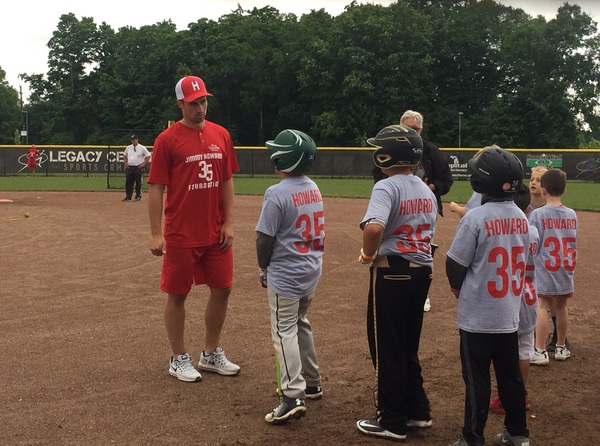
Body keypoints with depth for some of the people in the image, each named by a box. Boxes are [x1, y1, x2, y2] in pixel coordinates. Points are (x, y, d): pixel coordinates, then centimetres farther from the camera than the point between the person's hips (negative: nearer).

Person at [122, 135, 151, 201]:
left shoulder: (142, 148, -3)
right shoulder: (128, 148, 11)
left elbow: (148, 156, -1)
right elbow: (125, 155, 27)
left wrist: (143, 164, -7)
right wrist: (126, 163, 13)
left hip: (138, 168, -4)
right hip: (129, 167, 4)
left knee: (138, 183, -1)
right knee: (128, 182, 4)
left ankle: (138, 196, 6)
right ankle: (128, 197, 10)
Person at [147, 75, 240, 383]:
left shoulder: (221, 135, 7)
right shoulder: (167, 139, -7)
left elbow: (227, 182, 11)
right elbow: (155, 188, -8)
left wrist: (229, 222, 3)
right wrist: (156, 234, -13)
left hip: (216, 233, 5)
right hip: (181, 235, -5)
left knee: (222, 289, 10)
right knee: (177, 294, 4)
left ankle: (211, 354, 26)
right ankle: (179, 359, 18)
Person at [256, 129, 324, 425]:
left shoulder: (277, 193, -19)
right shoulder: (314, 189, 5)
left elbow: (264, 237, -17)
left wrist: (264, 269, 0)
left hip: (285, 275, -8)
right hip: (312, 270, 8)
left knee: (284, 331, -3)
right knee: (300, 324, 22)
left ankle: (293, 396, -8)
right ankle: (311, 383, 32)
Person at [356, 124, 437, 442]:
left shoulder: (387, 187, -16)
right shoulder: (427, 191, 11)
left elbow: (374, 227, -32)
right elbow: (427, 231, 13)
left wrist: (368, 255, -16)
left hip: (392, 271, -8)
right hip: (423, 270, 8)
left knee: (387, 348, 3)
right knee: (408, 346, 20)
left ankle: (392, 422, 11)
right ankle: (418, 410, 27)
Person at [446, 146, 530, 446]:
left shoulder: (476, 217, -18)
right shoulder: (521, 218, 3)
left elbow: (455, 264, -13)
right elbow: (521, 261, 11)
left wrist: (457, 287, 7)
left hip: (478, 314, -6)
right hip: (509, 312, 6)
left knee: (477, 379, 3)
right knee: (511, 376, 16)